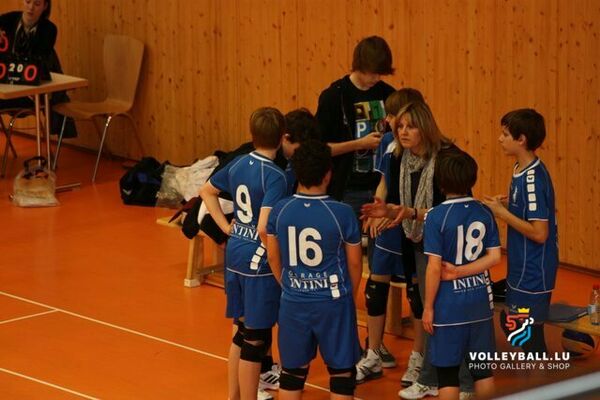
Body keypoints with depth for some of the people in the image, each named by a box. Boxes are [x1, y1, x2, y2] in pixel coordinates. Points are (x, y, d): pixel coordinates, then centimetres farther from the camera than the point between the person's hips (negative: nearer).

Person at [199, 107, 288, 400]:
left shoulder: (239, 164, 3)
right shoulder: (275, 177, -19)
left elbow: (206, 191, 18)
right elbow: (264, 228, -28)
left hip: (234, 253, 8)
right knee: (256, 339, 3)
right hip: (258, 261, -8)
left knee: (240, 331, 20)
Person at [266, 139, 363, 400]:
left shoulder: (280, 211, -6)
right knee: (341, 370, 9)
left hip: (293, 302, 3)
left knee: (293, 370, 14)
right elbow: (354, 262, -3)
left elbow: (273, 257, 6)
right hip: (333, 301, -3)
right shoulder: (342, 213, -14)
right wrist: (350, 295, 15)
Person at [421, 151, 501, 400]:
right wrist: (462, 271, -4)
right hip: (480, 301, 4)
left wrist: (428, 307, -6)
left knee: (447, 373, 4)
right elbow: (494, 257, -3)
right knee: (483, 369, 13)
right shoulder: (485, 213, 0)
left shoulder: (436, 216, -13)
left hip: (448, 304, -4)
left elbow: (434, 267, -14)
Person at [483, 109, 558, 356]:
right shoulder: (521, 170, 5)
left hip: (532, 275, -10)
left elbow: (539, 233, -25)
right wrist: (509, 203, 3)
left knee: (530, 337, 1)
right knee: (510, 325, 21)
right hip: (522, 270, 10)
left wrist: (502, 213, -18)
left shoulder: (533, 179, -23)